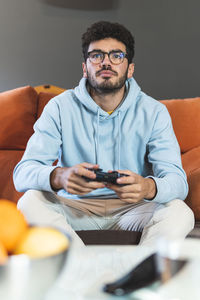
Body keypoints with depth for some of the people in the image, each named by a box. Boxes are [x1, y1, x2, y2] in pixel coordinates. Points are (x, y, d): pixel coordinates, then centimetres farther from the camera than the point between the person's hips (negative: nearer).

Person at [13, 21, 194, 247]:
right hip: (75, 207, 0)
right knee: (30, 202, -28)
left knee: (180, 213, -27)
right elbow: (23, 173, -14)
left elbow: (177, 180, -12)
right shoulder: (60, 108, -5)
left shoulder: (153, 112, -4)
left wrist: (148, 187, -39)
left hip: (131, 210, 0)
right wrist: (60, 177, -39)